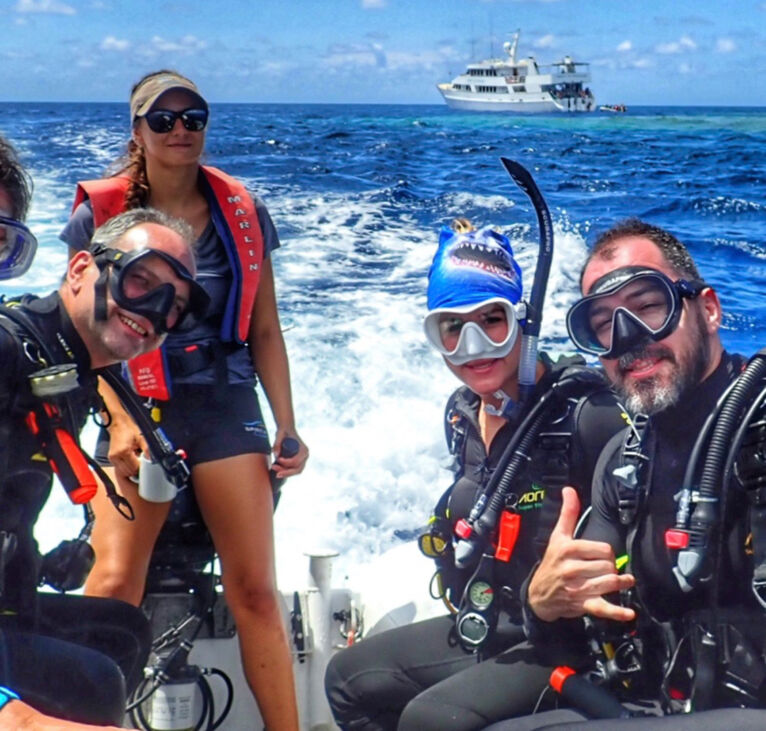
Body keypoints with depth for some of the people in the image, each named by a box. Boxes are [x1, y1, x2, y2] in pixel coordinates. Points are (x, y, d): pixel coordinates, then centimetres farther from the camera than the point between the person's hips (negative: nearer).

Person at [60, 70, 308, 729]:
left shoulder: (242, 213, 8)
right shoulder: (100, 216, 1)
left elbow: (265, 330, 11)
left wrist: (287, 426, 6)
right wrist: (119, 423, -17)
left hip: (227, 406, 2)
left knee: (255, 590, -2)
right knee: (113, 587, -16)